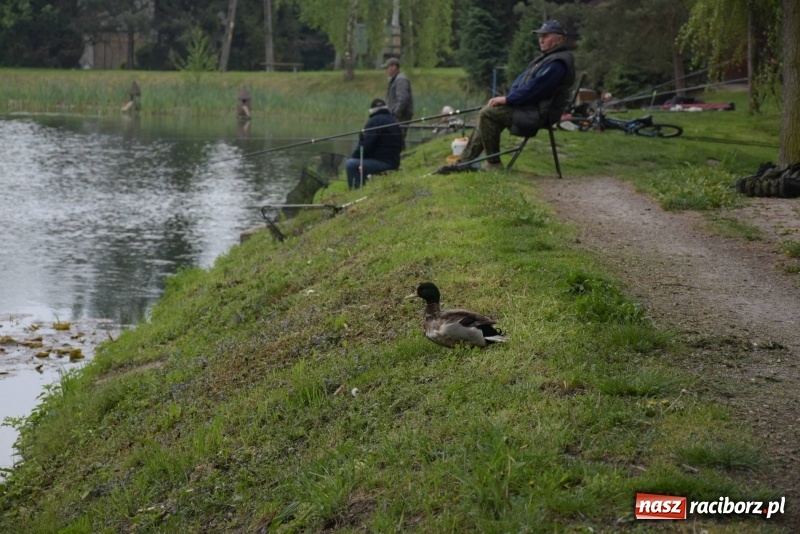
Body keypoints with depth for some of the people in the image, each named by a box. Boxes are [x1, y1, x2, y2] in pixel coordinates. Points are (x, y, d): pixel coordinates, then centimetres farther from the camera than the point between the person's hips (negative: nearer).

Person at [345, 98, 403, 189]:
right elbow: (400, 147, 24)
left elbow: (365, 145, -17)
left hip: (382, 163, -10)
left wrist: (354, 157, -2)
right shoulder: (393, 122, 19)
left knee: (350, 164, -15)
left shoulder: (375, 121, -10)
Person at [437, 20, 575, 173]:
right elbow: (521, 81, 19)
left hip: (537, 113, -11)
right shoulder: (547, 57, 19)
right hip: (530, 106, 11)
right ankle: (463, 162, 5)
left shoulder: (558, 63, -17)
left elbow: (534, 88, -23)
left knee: (488, 114, -18)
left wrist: (507, 99, -16)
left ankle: (493, 163, -10)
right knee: (486, 114, 7)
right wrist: (506, 98, 3)